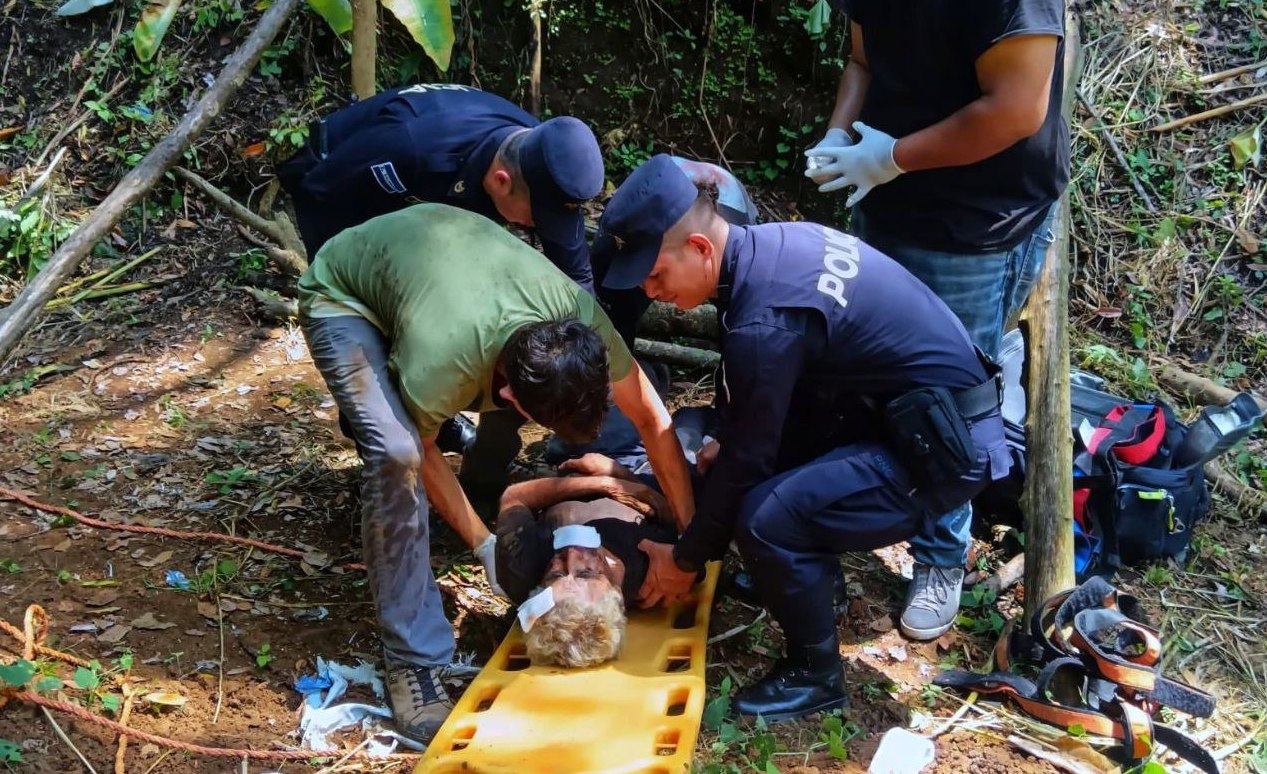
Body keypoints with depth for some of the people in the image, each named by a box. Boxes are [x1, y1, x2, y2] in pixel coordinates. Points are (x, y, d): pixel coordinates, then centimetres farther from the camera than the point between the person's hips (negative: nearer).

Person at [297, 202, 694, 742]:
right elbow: (419, 451, -17)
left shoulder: (577, 315, -30)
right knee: (397, 454, -27)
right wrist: (483, 543, -13)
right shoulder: (436, 367, -41)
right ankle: (413, 658, -17)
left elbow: (652, 418, -15)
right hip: (341, 294, -6)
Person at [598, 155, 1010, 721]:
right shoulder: (770, 243, 0)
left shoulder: (764, 323, -26)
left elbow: (745, 459, -14)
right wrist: (721, 445, 23)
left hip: (948, 445, -10)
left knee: (766, 519, -21)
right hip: (910, 404, 10)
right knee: (757, 433, 13)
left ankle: (815, 673, 2)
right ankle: (810, 561, 28)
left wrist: (686, 561, 0)